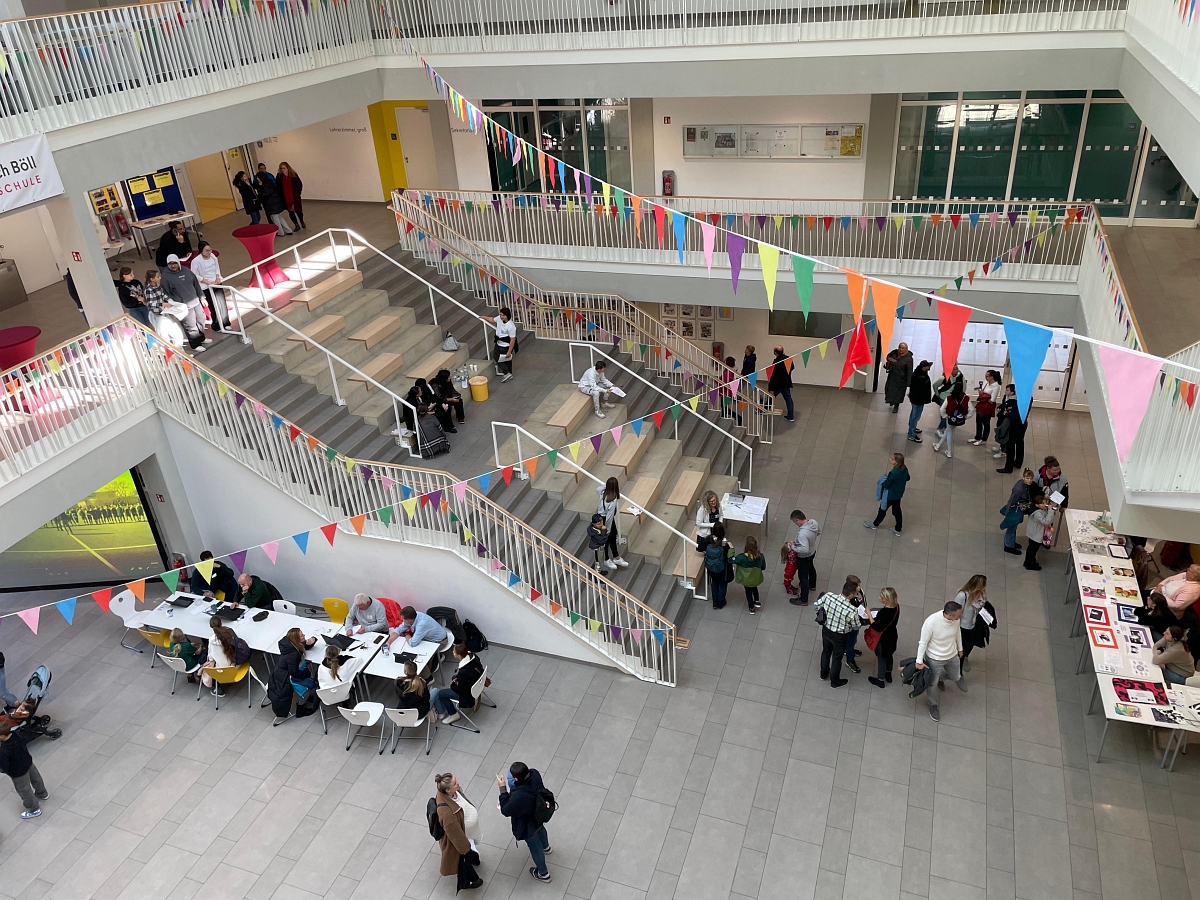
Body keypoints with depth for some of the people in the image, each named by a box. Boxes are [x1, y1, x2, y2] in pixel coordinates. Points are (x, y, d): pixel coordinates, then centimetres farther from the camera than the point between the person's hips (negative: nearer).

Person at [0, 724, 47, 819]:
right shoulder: (16, 734, -22)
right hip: (28, 762, 7)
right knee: (35, 778, 33)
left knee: (24, 790, 19)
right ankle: (42, 794, 62)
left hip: (19, 773, -7)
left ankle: (34, 810, 42)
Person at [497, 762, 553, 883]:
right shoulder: (534, 774, -29)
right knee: (540, 829, 38)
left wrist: (503, 789, -28)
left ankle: (543, 874, 50)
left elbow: (506, 811, -27)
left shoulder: (518, 796, -48)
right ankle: (545, 847, 72)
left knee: (534, 847, 23)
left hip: (528, 825, -6)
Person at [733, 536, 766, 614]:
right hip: (756, 578, 1)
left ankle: (752, 608, 39)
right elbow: (763, 567, -7)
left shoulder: (742, 557, -33)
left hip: (746, 579, -1)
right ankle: (757, 601, 44)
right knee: (754, 588, 35)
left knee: (748, 592, 23)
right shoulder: (760, 556, -24)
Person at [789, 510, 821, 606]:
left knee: (803, 576, 11)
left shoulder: (802, 534, -42)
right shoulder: (814, 522, -17)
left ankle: (803, 600, 28)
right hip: (812, 551, 8)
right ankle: (812, 585, 61)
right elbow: (818, 532, 3)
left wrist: (793, 547, -25)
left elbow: (805, 549, -40)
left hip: (804, 557, -8)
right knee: (811, 568, 33)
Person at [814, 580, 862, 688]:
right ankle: (834, 681, 46)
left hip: (826, 630, 4)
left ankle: (824, 674, 55)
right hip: (839, 636, -4)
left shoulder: (828, 596, -26)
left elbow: (815, 606, -9)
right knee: (837, 658, 22)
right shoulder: (852, 610, -35)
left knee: (826, 651, 30)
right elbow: (856, 627, -16)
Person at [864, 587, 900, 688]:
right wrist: (876, 615, -2)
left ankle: (880, 680, 34)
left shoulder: (884, 612, -37)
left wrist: (869, 614, -24)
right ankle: (888, 674, 51)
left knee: (881, 658, 15)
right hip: (892, 636, 7)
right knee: (888, 655, 29)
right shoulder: (896, 607, -12)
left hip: (883, 639, -7)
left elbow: (876, 627, -30)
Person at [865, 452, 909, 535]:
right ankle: (898, 529, 38)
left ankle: (875, 524, 42)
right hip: (899, 494, 7)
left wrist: (880, 482, -8)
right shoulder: (904, 469, -13)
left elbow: (886, 485, -27)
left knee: (883, 509, 18)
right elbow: (907, 478, 6)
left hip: (891, 495, -7)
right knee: (897, 510, 23)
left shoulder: (894, 473, -37)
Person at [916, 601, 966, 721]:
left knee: (956, 677, 27)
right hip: (935, 659, -5)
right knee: (932, 683, 17)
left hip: (952, 655, 5)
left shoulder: (955, 618, -22)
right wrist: (919, 661, -15)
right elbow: (923, 642, -23)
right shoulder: (931, 622, -38)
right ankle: (933, 705, 45)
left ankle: (940, 677, 59)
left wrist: (960, 649, 16)